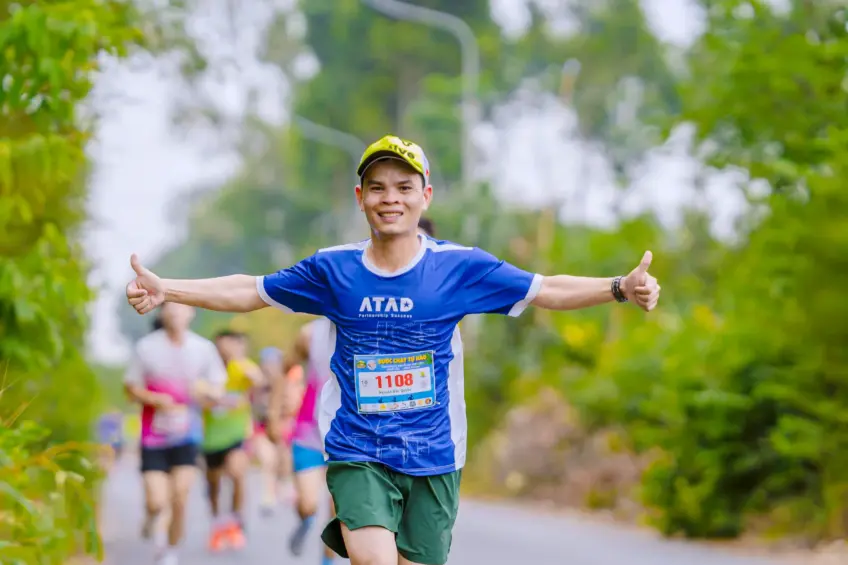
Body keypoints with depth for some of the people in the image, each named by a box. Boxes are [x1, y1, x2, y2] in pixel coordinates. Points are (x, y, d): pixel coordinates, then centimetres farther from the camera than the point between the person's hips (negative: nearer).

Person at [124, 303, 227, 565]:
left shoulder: (203, 348, -3)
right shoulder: (146, 347, -7)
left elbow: (217, 390, 5)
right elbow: (131, 388, 0)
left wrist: (206, 390, -19)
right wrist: (157, 400, -19)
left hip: (187, 436, 1)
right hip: (153, 435, -1)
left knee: (179, 501, -7)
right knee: (156, 502, -8)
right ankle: (151, 521, 29)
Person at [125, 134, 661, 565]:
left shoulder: (460, 267, -2)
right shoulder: (333, 269, 1)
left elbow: (546, 291, -2)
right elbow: (251, 292, 10)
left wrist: (621, 287, -16)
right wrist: (164, 290, 2)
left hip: (433, 457, 1)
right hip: (357, 455, -1)